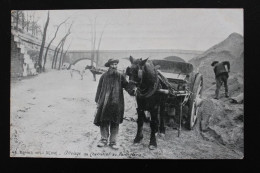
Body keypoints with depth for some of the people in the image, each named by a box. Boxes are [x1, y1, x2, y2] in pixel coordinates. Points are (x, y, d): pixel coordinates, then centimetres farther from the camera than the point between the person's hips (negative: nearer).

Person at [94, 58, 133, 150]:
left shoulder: (120, 76, 4)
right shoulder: (104, 76, 4)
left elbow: (126, 86, -5)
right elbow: (99, 89, 7)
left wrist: (132, 91, -25)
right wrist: (97, 101, 4)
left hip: (116, 103, 0)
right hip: (104, 103, 0)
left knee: (115, 122, 4)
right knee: (103, 121, 4)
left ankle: (113, 141, 15)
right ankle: (104, 139, 19)